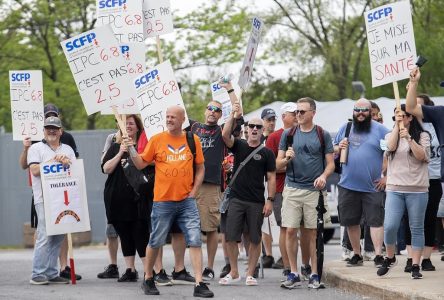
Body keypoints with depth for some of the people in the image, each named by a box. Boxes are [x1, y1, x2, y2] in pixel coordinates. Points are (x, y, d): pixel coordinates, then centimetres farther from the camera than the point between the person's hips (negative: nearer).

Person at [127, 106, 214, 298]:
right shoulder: (157, 140, 1)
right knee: (155, 242, 8)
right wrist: (130, 148, -9)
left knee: (195, 240, -7)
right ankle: (148, 279, 26)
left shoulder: (193, 140, 4)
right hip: (163, 201, 0)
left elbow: (200, 168, 10)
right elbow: (141, 164, 6)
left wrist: (193, 192, 1)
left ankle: (199, 284, -8)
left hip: (187, 201, 1)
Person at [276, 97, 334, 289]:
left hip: (314, 189, -2)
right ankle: (293, 274, 6)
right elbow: (278, 164, 10)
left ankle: (315, 275, 6)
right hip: (292, 188, 2)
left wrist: (323, 176, -14)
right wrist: (287, 158, -11)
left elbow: (330, 163, 5)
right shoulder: (288, 134, 10)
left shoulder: (322, 135, 6)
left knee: (313, 232, 0)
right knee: (290, 230, -2)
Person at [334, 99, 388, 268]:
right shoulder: (345, 128, 11)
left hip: (373, 186, -4)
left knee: (375, 221, -6)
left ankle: (378, 255, -5)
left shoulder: (380, 130, -1)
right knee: (351, 222, 9)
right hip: (348, 185, 4)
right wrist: (339, 148, -4)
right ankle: (356, 254, 20)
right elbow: (333, 150, 20)